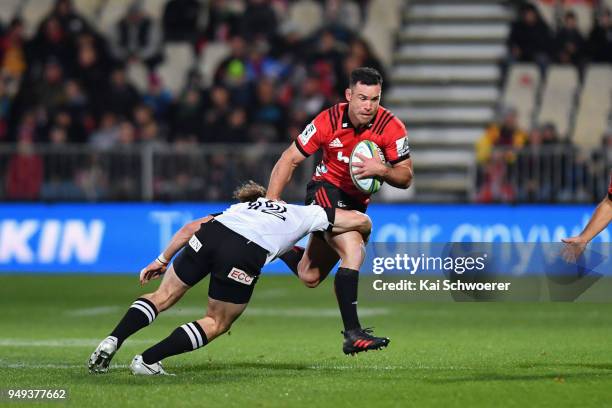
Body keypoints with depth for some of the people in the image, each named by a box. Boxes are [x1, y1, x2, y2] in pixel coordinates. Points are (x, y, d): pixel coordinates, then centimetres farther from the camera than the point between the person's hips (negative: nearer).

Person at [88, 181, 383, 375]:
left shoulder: (240, 207, 39)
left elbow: (191, 227, 27)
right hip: (245, 255, -3)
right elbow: (361, 220, 31)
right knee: (216, 324, 16)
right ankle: (146, 361, 4)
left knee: (163, 296, 18)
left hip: (211, 234, 3)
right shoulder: (305, 214, 32)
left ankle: (112, 341, -3)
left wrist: (162, 260, 31)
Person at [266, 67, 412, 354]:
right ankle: (352, 334, -32)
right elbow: (289, 160, -12)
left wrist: (382, 170, -32)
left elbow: (405, 178, -10)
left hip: (358, 201, 4)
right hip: (325, 189, -4)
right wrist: (270, 203, -19)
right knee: (353, 249, -30)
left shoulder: (392, 128, -17)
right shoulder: (328, 122, -20)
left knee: (309, 278, 12)